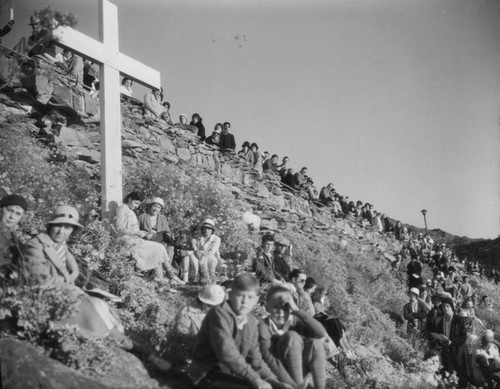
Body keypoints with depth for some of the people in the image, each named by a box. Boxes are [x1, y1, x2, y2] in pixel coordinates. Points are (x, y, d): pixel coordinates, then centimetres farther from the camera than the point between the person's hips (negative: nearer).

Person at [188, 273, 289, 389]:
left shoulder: (252, 323, 9)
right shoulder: (220, 313, -16)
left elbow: (255, 358, 11)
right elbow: (226, 351, -26)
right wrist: (255, 379, -28)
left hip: (232, 375, 8)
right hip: (208, 375, -8)